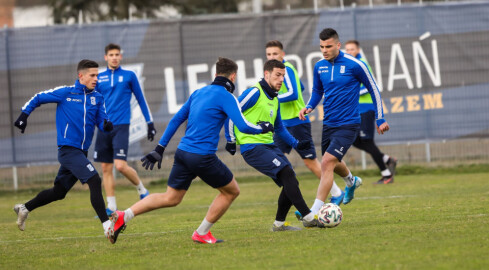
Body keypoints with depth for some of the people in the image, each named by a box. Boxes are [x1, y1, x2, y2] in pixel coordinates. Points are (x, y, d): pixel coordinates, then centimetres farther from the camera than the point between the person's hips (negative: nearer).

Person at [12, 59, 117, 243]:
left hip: (81, 152, 7)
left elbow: (102, 123, 5)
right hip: (68, 150, -7)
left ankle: (24, 208, 35)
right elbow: (37, 99, 8)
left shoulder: (97, 98, 10)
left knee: (59, 192, 16)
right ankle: (107, 226, -27)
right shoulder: (64, 93, -3)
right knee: (95, 181, -22)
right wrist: (24, 115, 0)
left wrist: (107, 125, -17)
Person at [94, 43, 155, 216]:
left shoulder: (129, 76, 4)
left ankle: (142, 189, 9)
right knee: (106, 168, 4)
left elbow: (141, 99, 9)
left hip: (121, 126, -4)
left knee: (121, 166, -16)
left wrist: (150, 122, 7)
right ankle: (111, 207, 11)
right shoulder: (99, 78, 11)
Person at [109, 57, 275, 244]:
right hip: (203, 157, -7)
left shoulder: (198, 93, 15)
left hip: (183, 152, 7)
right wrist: (263, 128, 5)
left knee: (170, 198, 16)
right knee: (231, 191, 13)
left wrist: (160, 148, 21)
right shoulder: (226, 97, -7)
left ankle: (123, 216, 2)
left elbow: (176, 120, 17)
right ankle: (201, 234, 16)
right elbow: (243, 126, -15)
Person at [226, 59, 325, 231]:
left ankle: (279, 223, 14)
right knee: (287, 173, -21)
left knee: (291, 182, 1)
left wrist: (296, 144, 23)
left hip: (269, 145, 9)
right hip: (253, 147, -9)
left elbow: (279, 128, 30)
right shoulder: (255, 93, -9)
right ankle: (308, 218, -21)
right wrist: (231, 140, -8)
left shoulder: (274, 99, 17)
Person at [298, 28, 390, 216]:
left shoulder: (354, 65, -13)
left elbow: (373, 89, -2)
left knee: (327, 162, -20)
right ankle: (351, 182, 59)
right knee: (334, 163, 23)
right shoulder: (319, 66, 3)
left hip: (348, 125, -7)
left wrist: (380, 119, 2)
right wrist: (309, 107, -1)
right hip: (328, 123, 7)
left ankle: (315, 212, -21)